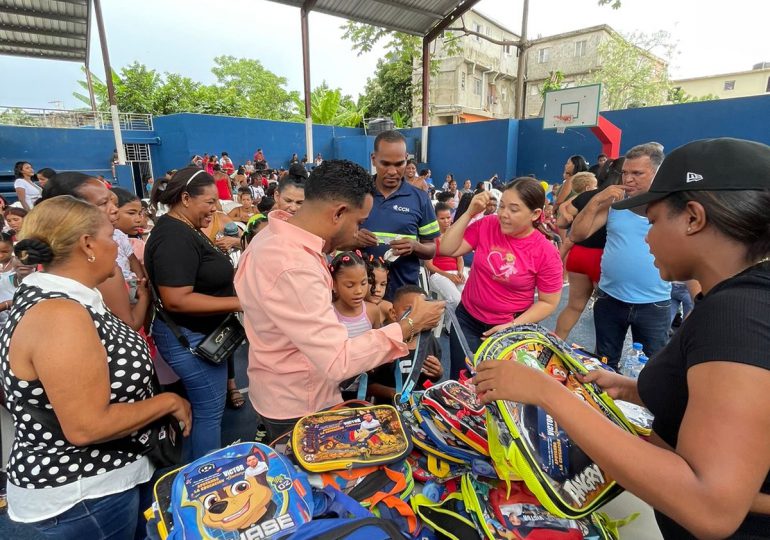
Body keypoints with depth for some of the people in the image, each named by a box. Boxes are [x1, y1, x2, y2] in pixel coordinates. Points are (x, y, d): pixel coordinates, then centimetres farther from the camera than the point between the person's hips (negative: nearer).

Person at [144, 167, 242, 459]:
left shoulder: (184, 229, 8)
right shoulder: (175, 238, -24)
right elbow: (176, 300, -30)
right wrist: (238, 302, -28)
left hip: (199, 333, 11)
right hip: (190, 338, -11)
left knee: (202, 406, 24)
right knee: (209, 411, 3)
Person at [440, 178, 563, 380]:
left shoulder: (546, 253, -16)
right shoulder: (487, 225, -9)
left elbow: (548, 302, -8)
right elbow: (447, 250, -12)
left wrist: (513, 326, -16)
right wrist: (469, 213, -19)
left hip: (509, 327, -1)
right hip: (468, 319, 2)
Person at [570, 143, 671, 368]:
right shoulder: (614, 201, 0)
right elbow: (577, 235, -5)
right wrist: (597, 200, -14)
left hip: (654, 305, -1)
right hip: (609, 299, 2)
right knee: (604, 365, 19)